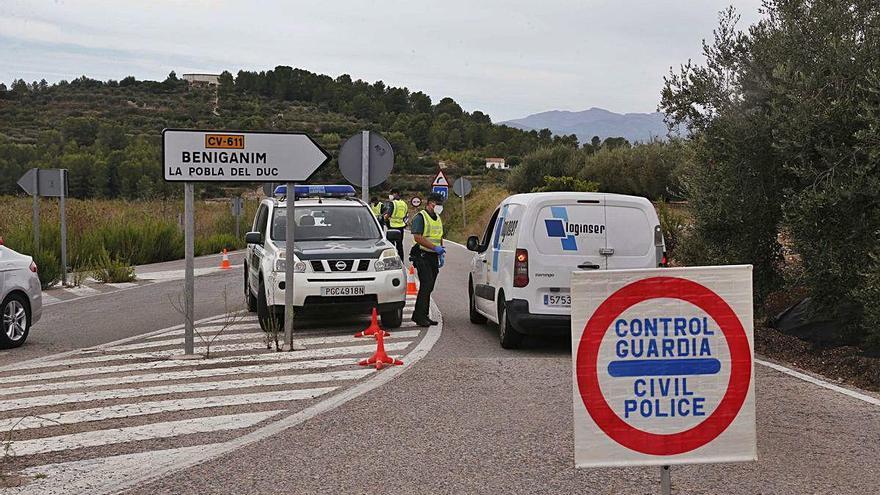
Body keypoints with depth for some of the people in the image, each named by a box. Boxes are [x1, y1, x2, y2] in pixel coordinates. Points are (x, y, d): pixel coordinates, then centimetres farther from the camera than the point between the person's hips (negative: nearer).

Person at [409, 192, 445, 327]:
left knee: (429, 287, 9)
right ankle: (419, 316, -12)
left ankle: (422, 315, 15)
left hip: (434, 257, 8)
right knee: (426, 286, -15)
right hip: (422, 256, -8)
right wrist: (435, 248, -23)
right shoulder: (420, 217, -9)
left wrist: (442, 252, 16)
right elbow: (418, 237, -19)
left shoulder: (438, 219, 18)